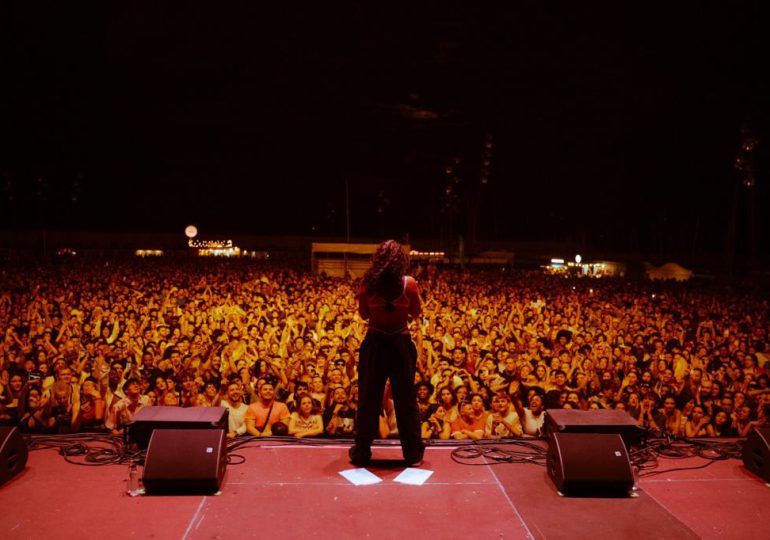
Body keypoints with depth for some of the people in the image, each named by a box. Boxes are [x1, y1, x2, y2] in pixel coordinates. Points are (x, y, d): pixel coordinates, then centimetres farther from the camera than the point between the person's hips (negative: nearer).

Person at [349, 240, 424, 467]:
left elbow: (364, 314, 5)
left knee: (369, 398, 10)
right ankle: (413, 453, 21)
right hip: (401, 344, 0)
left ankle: (361, 453, 19)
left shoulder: (368, 283, -8)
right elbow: (416, 313, 3)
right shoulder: (409, 283, -10)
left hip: (374, 343, 0)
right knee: (406, 398, 11)